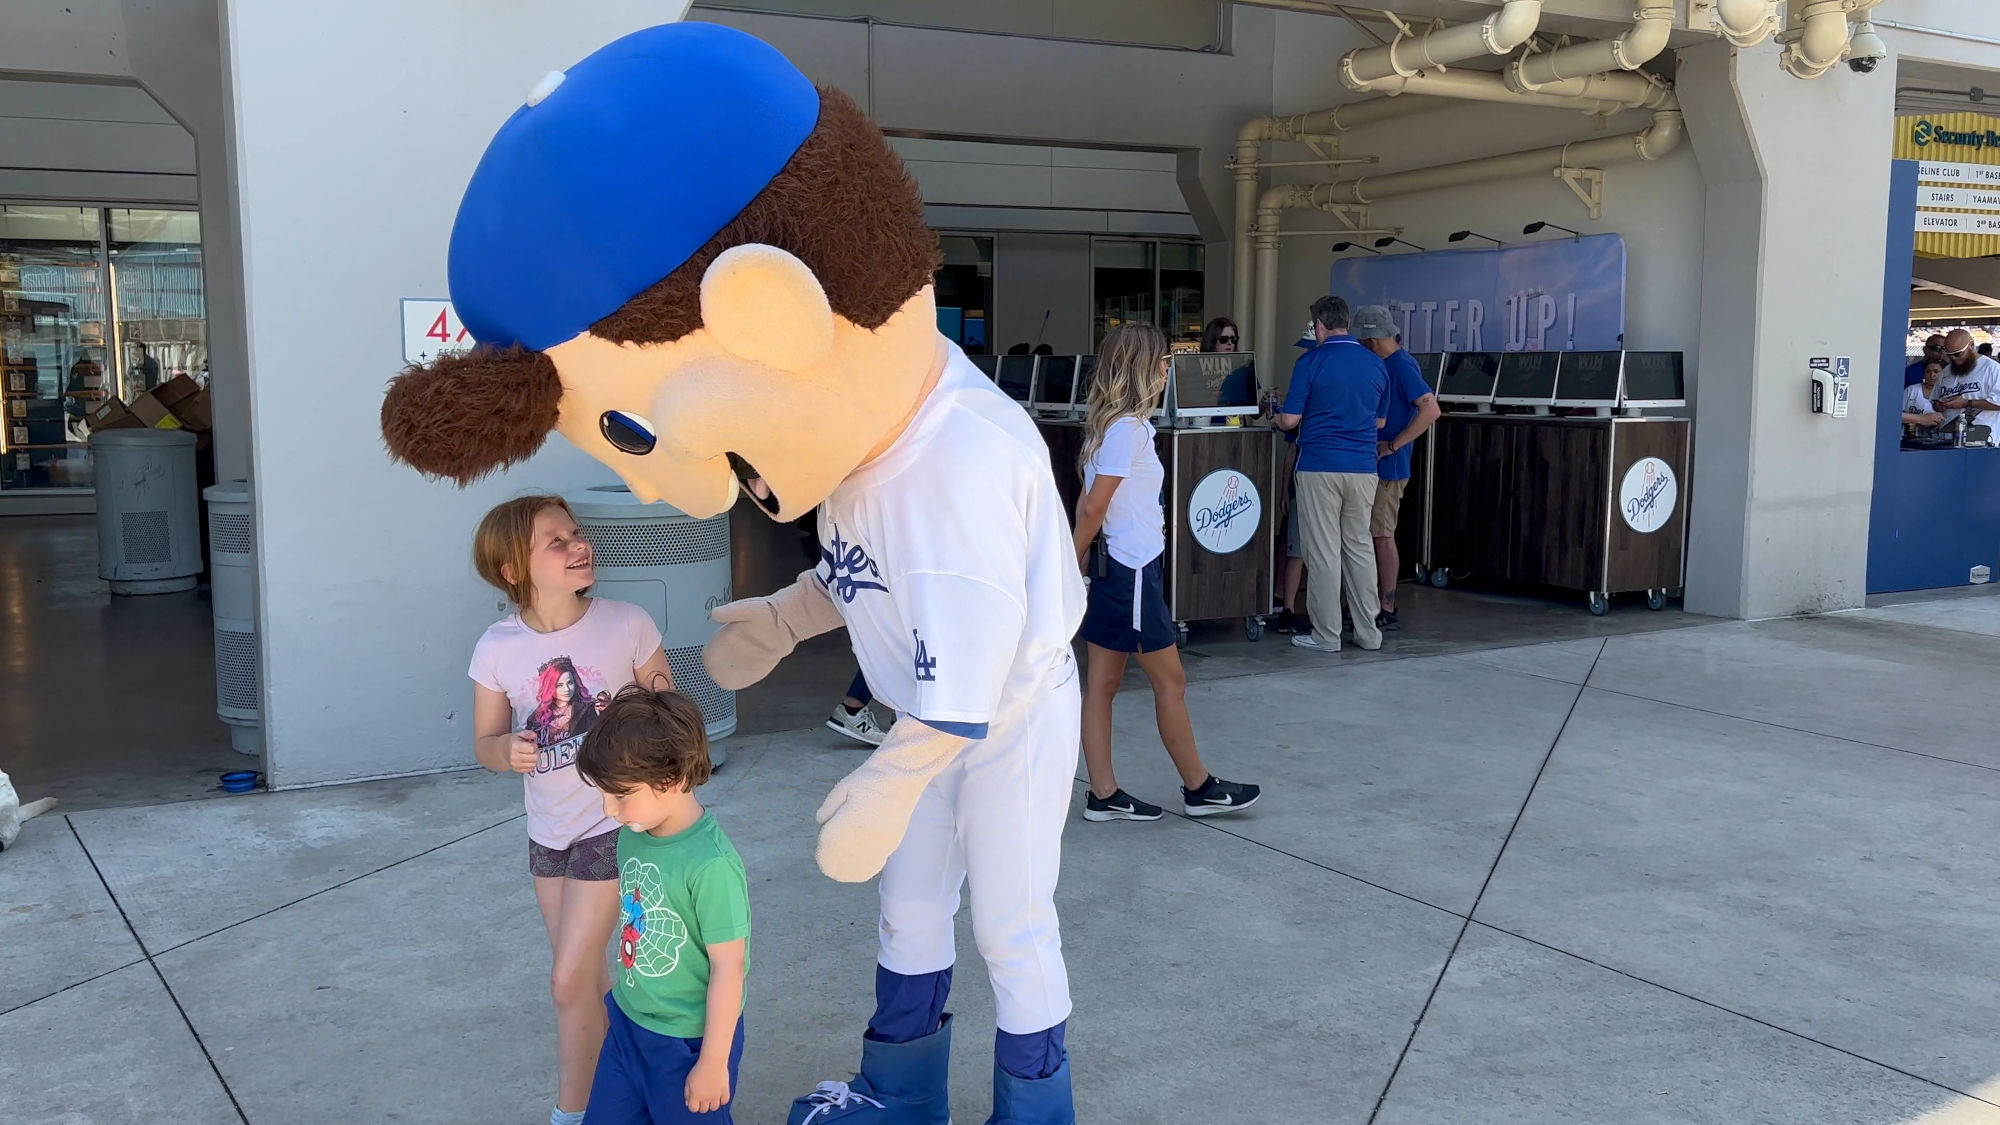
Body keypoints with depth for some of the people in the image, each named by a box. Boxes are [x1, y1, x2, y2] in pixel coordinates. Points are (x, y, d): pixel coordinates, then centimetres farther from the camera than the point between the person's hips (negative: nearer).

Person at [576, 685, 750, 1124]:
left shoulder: (709, 864, -28)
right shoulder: (632, 835, -6)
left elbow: (729, 968, -22)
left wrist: (714, 1061, -16)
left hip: (689, 1041, -7)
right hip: (627, 1024, 7)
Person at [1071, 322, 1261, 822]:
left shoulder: (1109, 424, 10)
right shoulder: (1128, 429, -18)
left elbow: (1089, 505, 9)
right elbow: (1092, 507, -19)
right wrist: (1073, 568, -11)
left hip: (1112, 570, 9)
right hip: (1131, 573, -9)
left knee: (1102, 682, 10)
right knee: (1170, 681, 4)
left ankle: (1104, 795, 16)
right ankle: (1199, 788, 18)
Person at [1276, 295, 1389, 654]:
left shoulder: (1311, 362, -8)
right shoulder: (1376, 364, 8)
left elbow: (1290, 420, -8)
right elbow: (1380, 421, 17)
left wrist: (1277, 418, 14)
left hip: (1320, 466, -5)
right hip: (1363, 468, 5)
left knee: (1324, 550, 1)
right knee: (1360, 547, 13)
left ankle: (1327, 634, 5)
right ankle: (1368, 631, 16)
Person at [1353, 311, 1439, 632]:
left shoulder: (1402, 366, -16)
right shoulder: (1385, 364, 13)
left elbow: (1431, 410, -26)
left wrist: (1392, 446, -23)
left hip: (1387, 467, -10)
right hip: (1372, 465, 10)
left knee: (1382, 535, -5)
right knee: (1372, 534, 14)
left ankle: (1387, 611, 2)